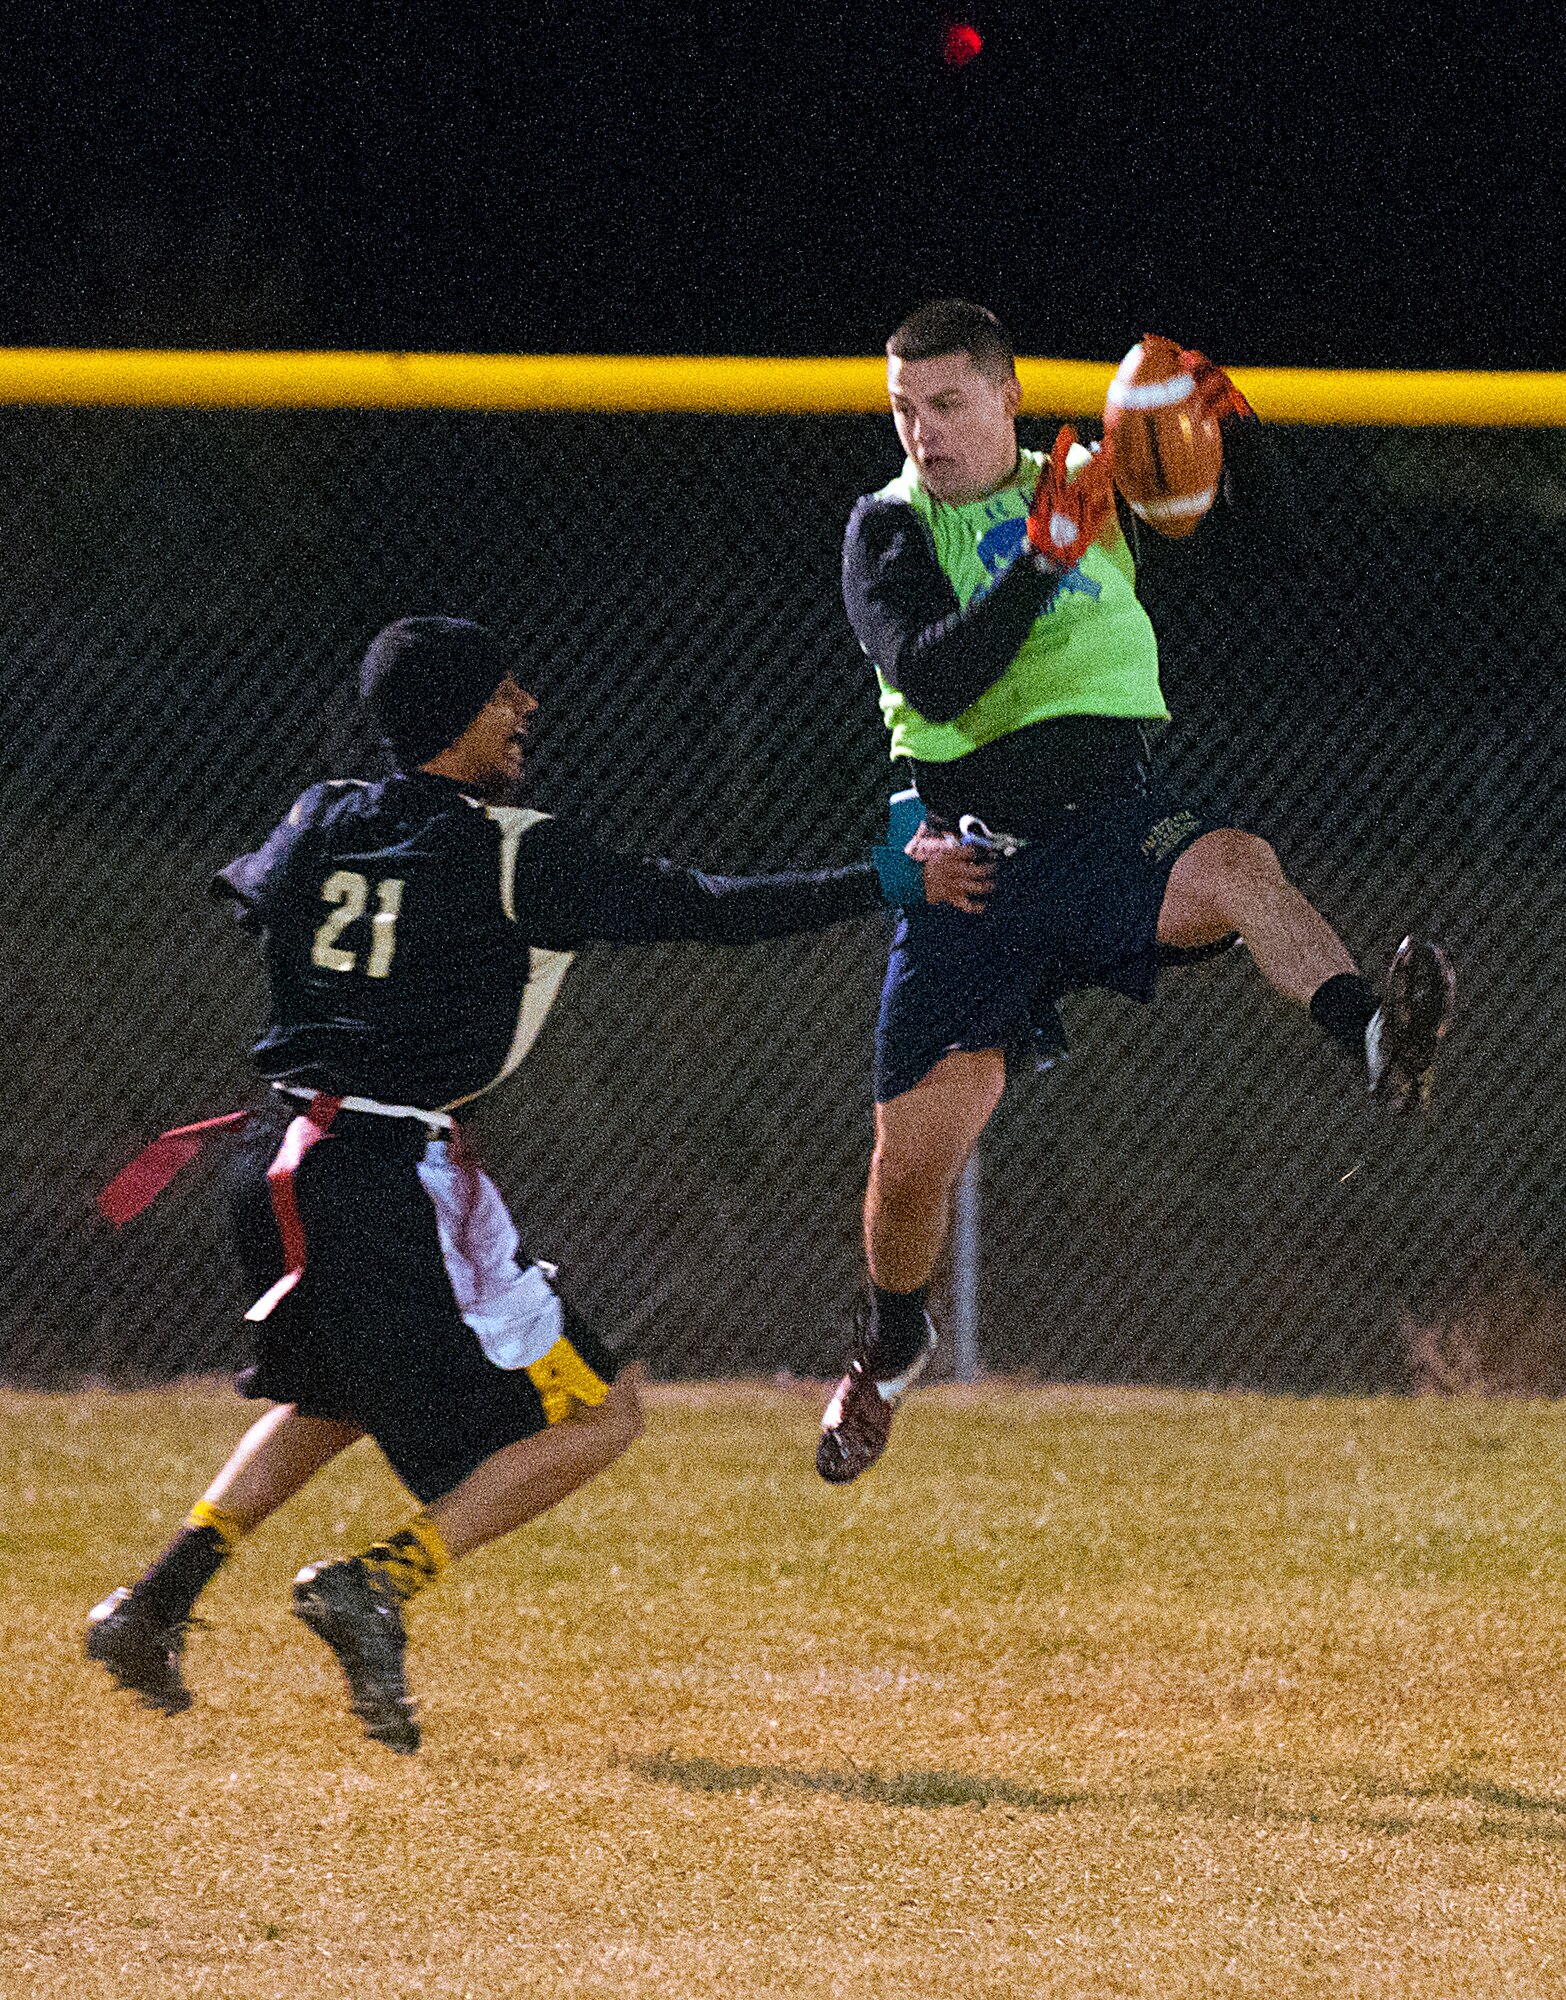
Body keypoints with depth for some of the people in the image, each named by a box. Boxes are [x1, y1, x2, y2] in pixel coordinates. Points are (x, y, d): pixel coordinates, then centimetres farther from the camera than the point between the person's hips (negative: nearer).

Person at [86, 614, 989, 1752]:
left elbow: (244, 896, 31)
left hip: (278, 1160, 8)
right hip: (396, 1179, -8)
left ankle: (159, 1601, 22)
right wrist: (893, 883, -1)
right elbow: (707, 910, -8)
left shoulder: (325, 821, 9)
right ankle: (381, 1584, -14)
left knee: (343, 1391, 34)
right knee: (599, 1414, 1)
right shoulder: (519, 855, -9)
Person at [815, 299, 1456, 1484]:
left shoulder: (1092, 487, 10)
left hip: (1120, 830, 0)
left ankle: (1376, 1042, -60)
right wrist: (1044, 557, -25)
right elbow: (934, 678, -15)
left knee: (1239, 868, -35)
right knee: (917, 1148, 0)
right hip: (977, 859, 0)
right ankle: (892, 1342, 30)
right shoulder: (889, 529, 3)